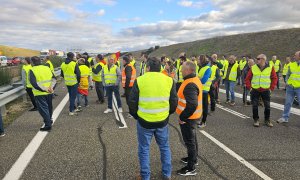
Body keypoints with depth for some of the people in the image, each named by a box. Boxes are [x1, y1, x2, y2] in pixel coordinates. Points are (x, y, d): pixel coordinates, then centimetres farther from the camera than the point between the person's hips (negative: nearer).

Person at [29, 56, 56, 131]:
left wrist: (44, 89, -22)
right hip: (49, 92, 5)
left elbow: (34, 83, -20)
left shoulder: (32, 70, -9)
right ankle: (49, 120, 40)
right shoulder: (47, 68, 6)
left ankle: (48, 125, 3)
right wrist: (51, 87, -12)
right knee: (49, 107, 22)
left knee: (43, 109, 2)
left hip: (40, 93, -5)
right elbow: (54, 78, -2)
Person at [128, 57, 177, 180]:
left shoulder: (139, 80, -9)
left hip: (144, 121, -2)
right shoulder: (169, 80, -2)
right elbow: (174, 102, 3)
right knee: (165, 147, 21)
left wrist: (136, 116, 12)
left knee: (144, 149, 14)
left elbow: (132, 102, -4)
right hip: (162, 121, 3)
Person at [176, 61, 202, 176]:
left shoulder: (190, 85, -27)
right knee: (192, 138, 23)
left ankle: (191, 168, 17)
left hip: (188, 117, -10)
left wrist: (182, 117, -23)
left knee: (189, 141, 2)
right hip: (193, 115, 10)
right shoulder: (195, 79, 6)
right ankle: (193, 159, 42)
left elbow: (192, 105, -34)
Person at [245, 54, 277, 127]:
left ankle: (267, 120, 22)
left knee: (267, 106, 6)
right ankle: (256, 120, 15)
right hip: (255, 91, 0)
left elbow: (274, 78, 6)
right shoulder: (253, 68, -1)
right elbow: (247, 78, 4)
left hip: (266, 91, 0)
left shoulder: (270, 68, -1)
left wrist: (271, 88, 0)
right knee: (255, 106, 1)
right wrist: (249, 88, -2)